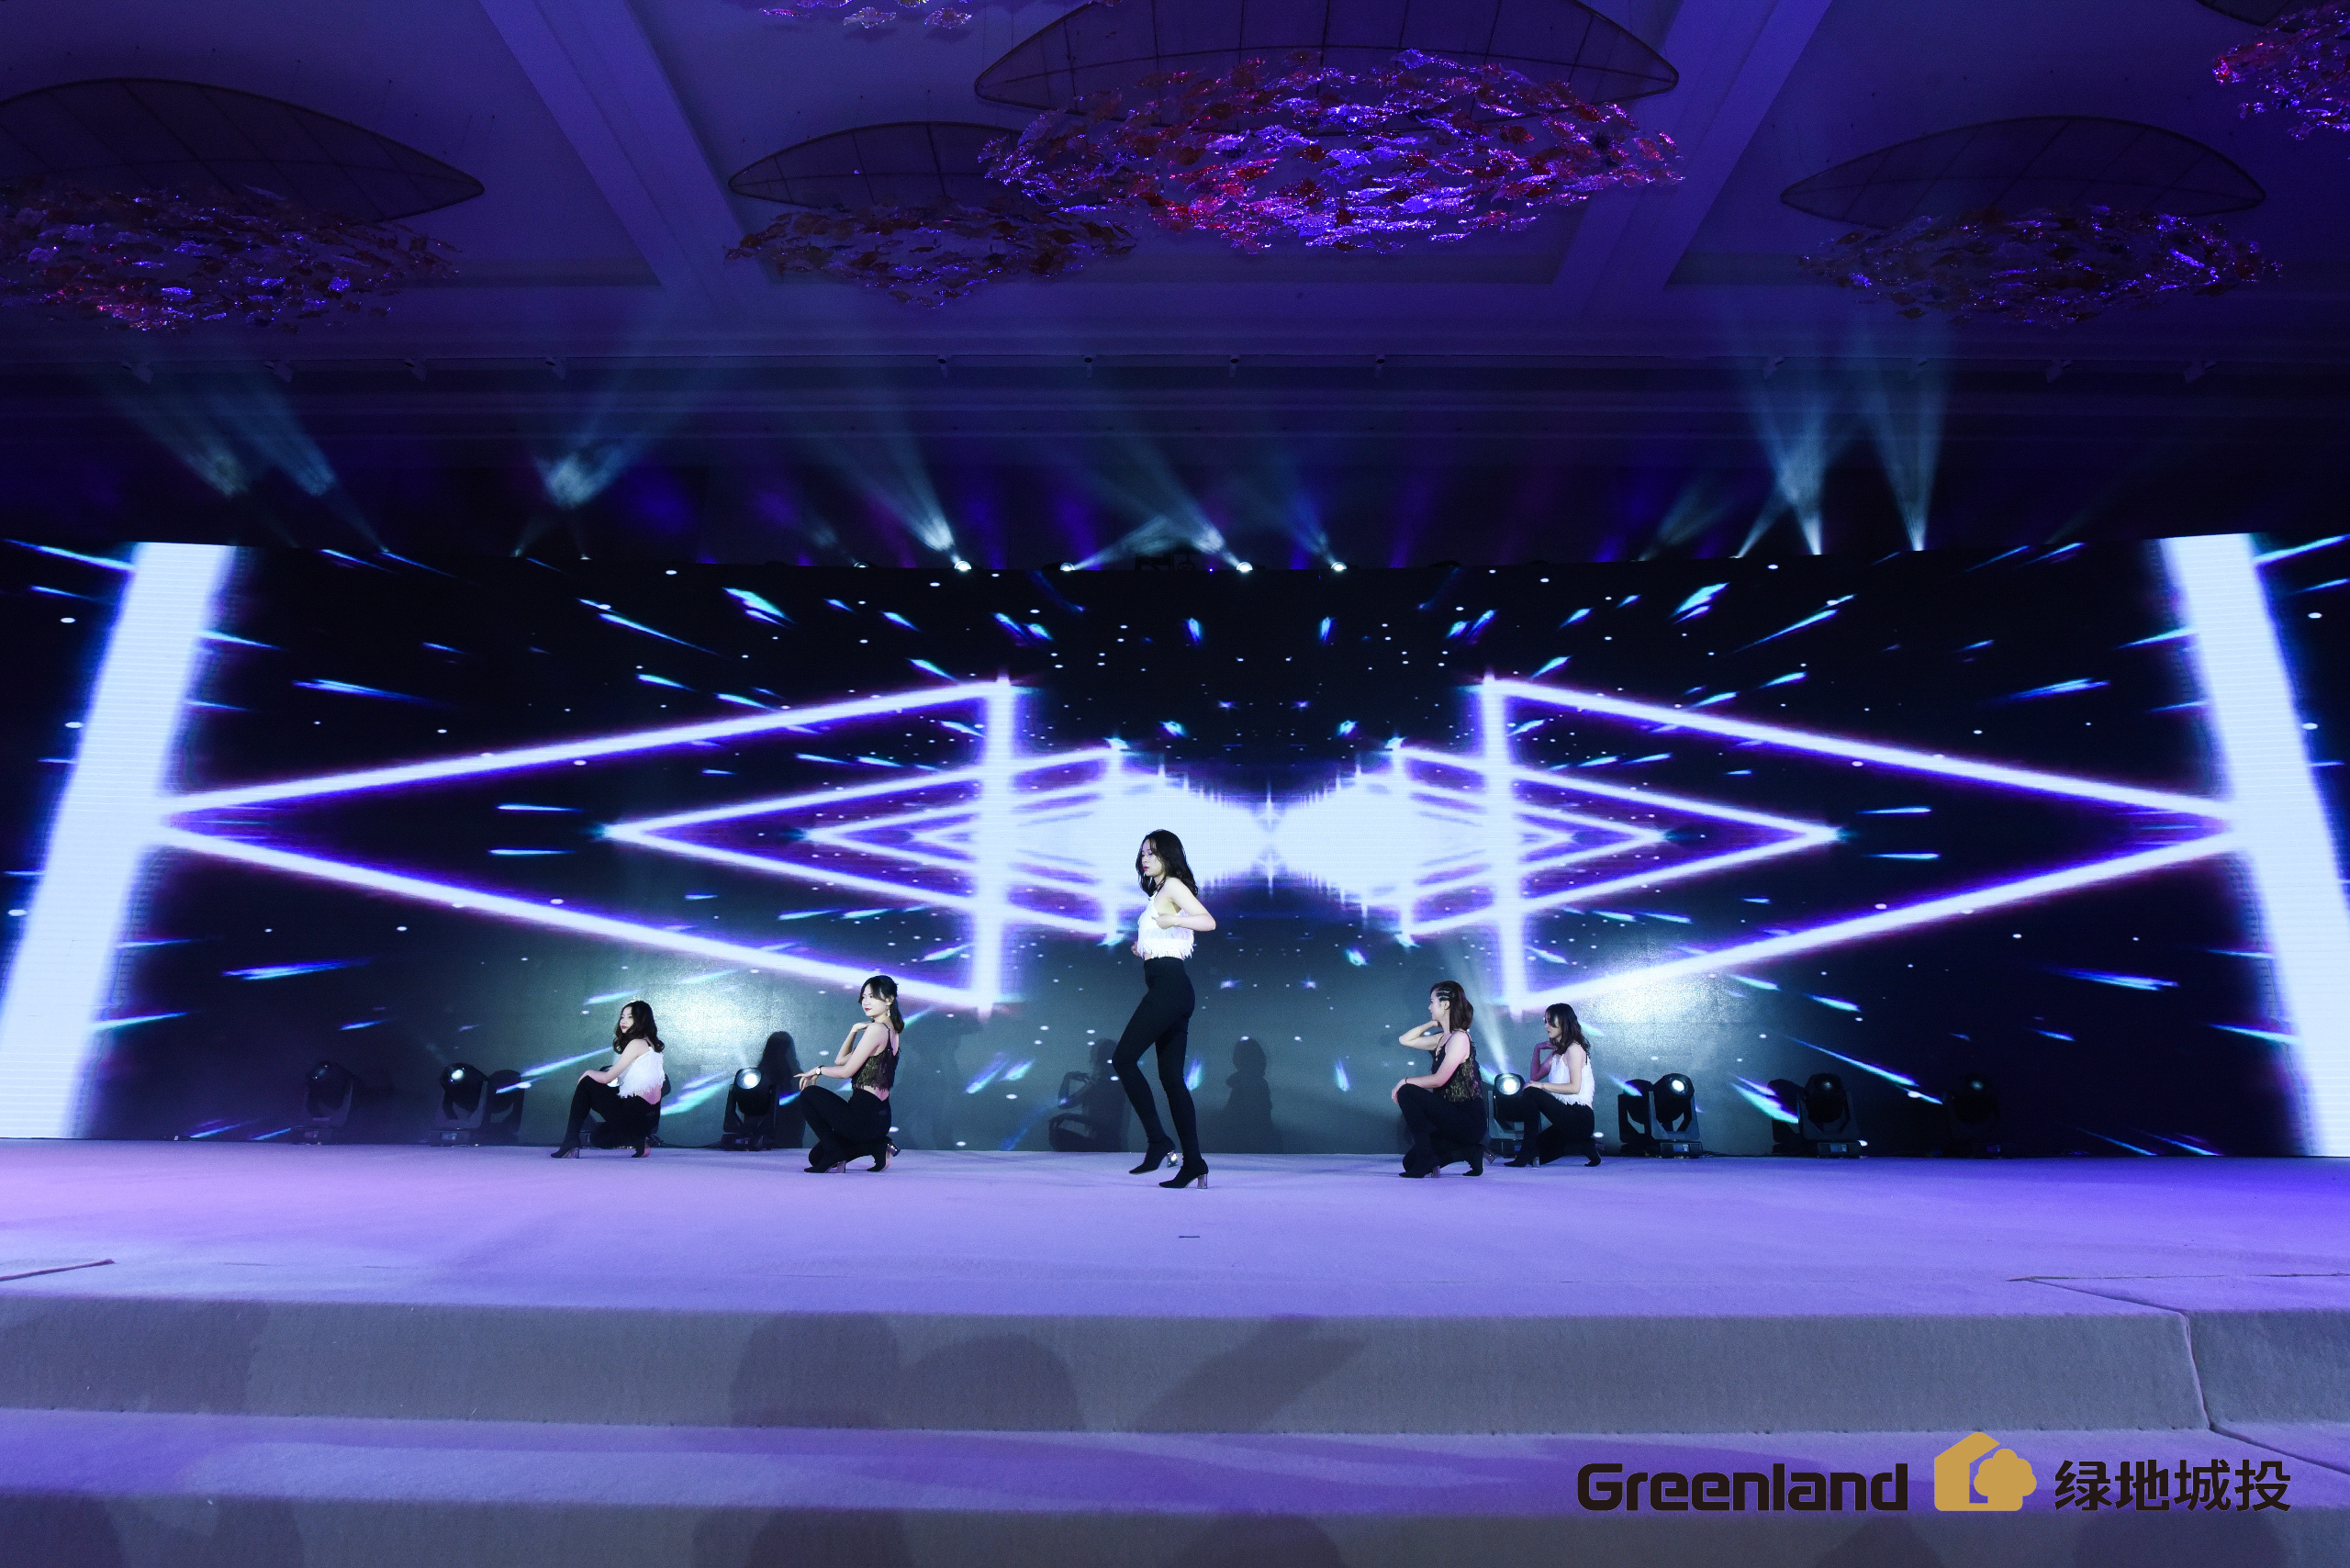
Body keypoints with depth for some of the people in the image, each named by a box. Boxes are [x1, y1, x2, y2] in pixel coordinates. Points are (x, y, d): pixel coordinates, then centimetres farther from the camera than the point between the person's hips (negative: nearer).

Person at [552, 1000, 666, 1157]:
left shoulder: (637, 1044, -12)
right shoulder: (649, 1043, 15)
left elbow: (607, 1078, -9)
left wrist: (588, 1072, 9)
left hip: (635, 1108, -9)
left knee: (587, 1084, 6)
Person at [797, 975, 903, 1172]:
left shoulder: (876, 1029, -17)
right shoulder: (891, 1030, 12)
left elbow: (847, 1071, -15)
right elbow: (840, 1059, 16)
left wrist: (817, 1070, 1)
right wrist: (854, 1031, 4)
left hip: (863, 1116, -10)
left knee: (809, 1094, 7)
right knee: (816, 1157, 21)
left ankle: (836, 1154, 3)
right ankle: (875, 1145, 9)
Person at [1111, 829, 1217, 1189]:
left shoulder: (1173, 885, -4)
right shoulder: (1161, 892, 23)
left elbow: (1208, 921, -19)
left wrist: (1171, 920, -31)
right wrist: (1144, 948, 17)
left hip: (1168, 984, -10)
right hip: (1171, 988, 10)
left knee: (1123, 1058, -11)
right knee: (1172, 1077, 7)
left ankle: (1157, 1140, -9)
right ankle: (1193, 1161, 7)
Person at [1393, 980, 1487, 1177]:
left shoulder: (1459, 1038, -15)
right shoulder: (1441, 1038, 11)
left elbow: (1439, 1080, -23)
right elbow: (1404, 1040, 19)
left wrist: (1405, 1082, -12)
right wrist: (1432, 1023, 12)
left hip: (1468, 1122, -9)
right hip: (1452, 1116, 9)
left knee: (1407, 1093, -22)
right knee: (1409, 1162, 9)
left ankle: (1426, 1158, -14)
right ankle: (1469, 1151, 11)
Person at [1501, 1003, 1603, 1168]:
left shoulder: (1574, 1048, -10)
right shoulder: (1557, 1052, 17)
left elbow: (1575, 1087, -19)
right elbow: (1535, 1077, 18)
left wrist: (1542, 1085, -19)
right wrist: (1537, 1050, 9)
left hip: (1580, 1119, -9)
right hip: (1567, 1115, 9)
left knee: (1531, 1094, -26)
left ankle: (1525, 1154, -22)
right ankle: (1584, 1145, 10)